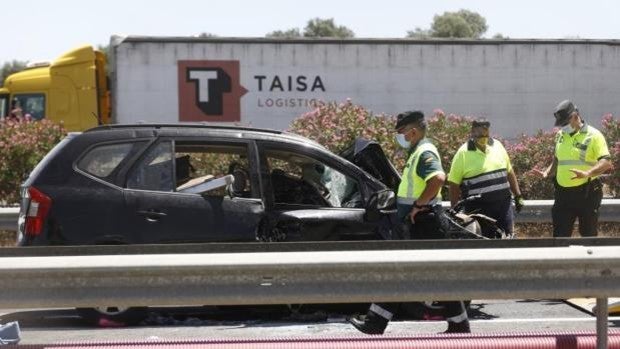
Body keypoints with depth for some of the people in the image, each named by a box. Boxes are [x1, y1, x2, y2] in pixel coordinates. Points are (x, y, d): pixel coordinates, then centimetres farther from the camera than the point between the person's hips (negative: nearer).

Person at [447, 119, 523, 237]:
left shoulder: (497, 146, 9)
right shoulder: (463, 153, -6)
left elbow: (509, 173, 19)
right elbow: (454, 185, -5)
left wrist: (518, 196, 16)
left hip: (503, 204, 4)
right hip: (477, 208, -4)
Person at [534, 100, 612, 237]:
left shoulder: (593, 135, -9)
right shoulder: (560, 135, 13)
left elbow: (606, 163, -18)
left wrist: (587, 173, -34)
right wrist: (547, 173, 6)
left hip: (587, 193, -6)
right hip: (563, 193, 6)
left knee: (588, 234, 4)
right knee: (559, 235, 4)